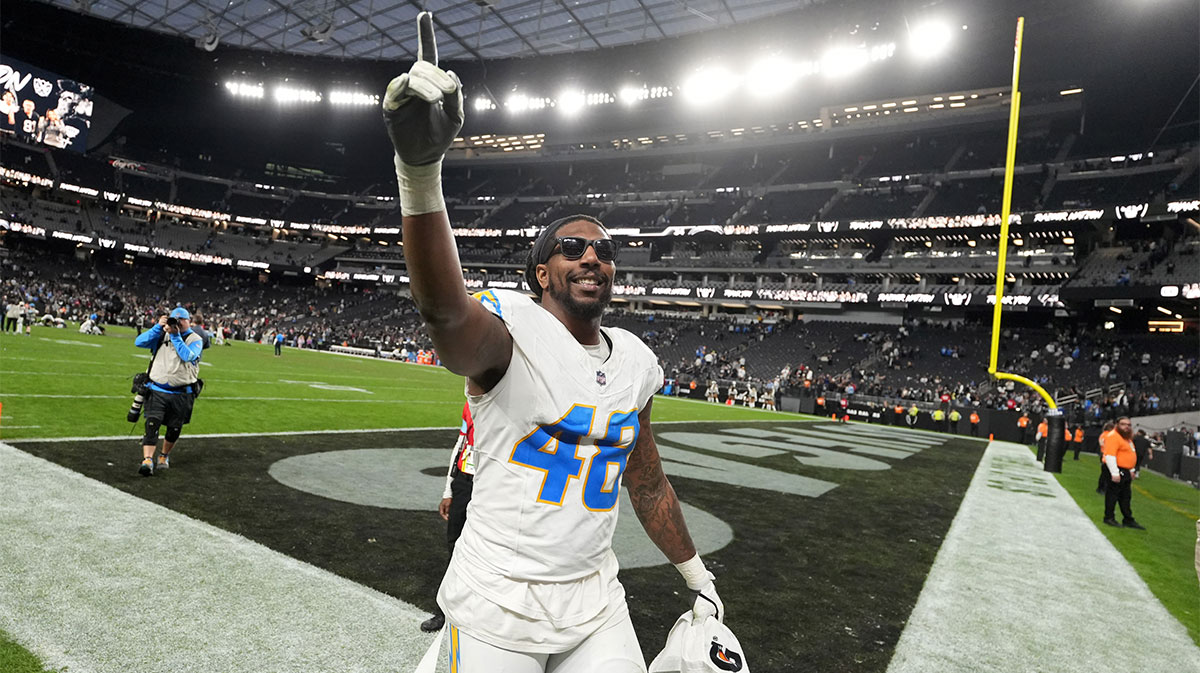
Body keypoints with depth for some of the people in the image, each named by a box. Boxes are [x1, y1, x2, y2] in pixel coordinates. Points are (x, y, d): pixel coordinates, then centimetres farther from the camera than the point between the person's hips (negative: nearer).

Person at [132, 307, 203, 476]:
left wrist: (175, 335, -20)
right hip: (157, 391, 1)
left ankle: (164, 456, 35)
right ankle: (147, 461, -16)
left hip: (181, 394, 0)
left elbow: (188, 356, -17)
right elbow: (139, 342, -4)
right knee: (152, 425, -13)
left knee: (174, 430, 12)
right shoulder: (161, 335, 9)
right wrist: (158, 327, -12)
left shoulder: (195, 339, 0)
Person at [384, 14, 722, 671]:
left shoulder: (635, 361, 3)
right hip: (498, 601, -4)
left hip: (595, 603, 5)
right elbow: (444, 309, -39)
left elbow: (648, 483, 14)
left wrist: (699, 579, 20)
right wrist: (420, 170, -55)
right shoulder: (509, 329, -14)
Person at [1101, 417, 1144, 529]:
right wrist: (1115, 473, -25)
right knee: (1112, 495, -2)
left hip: (1125, 472, 10)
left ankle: (1128, 520, 21)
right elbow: (1110, 456, -22)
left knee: (1125, 497, 14)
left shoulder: (1126, 437, 17)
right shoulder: (1113, 436, -16)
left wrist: (1132, 470, 25)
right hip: (1117, 471, -10)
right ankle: (1109, 518, 6)